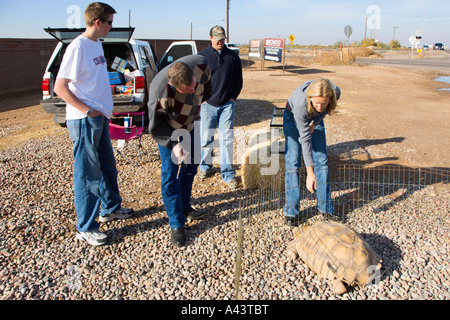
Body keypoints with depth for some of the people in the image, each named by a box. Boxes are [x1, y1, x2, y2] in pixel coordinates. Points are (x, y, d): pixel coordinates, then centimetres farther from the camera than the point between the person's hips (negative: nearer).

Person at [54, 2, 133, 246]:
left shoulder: (96, 44, 12)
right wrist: (87, 111, -20)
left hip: (99, 118, 9)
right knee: (88, 174, -2)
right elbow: (60, 87, -19)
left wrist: (104, 110, 14)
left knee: (107, 167, 20)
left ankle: (110, 208, 38)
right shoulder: (78, 47, -16)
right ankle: (85, 228, 11)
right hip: (84, 121, -9)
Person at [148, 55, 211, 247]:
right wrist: (173, 144, -38)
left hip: (190, 125, 6)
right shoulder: (160, 92, -41)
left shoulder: (200, 65, -29)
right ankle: (176, 224, 4)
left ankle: (184, 207, 35)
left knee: (191, 166, 15)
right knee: (170, 173, -7)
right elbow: (156, 127, -26)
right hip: (168, 130, -5)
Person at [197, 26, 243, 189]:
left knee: (227, 139, -1)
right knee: (206, 139, 6)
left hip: (227, 104, 1)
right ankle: (205, 166, 29)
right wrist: (202, 99, -3)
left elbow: (238, 80, 12)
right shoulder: (202, 56, 0)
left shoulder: (233, 56, 6)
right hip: (208, 104, 0)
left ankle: (228, 174, 7)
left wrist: (233, 96, 3)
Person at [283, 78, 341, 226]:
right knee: (293, 162, -11)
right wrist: (310, 172, -37)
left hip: (315, 118, 4)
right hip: (293, 116, -4)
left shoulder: (335, 92, -32)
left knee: (321, 160, 0)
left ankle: (326, 207, 11)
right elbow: (304, 138, -38)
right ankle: (291, 212, -2)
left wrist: (315, 123, -14)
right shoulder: (301, 102, -42)